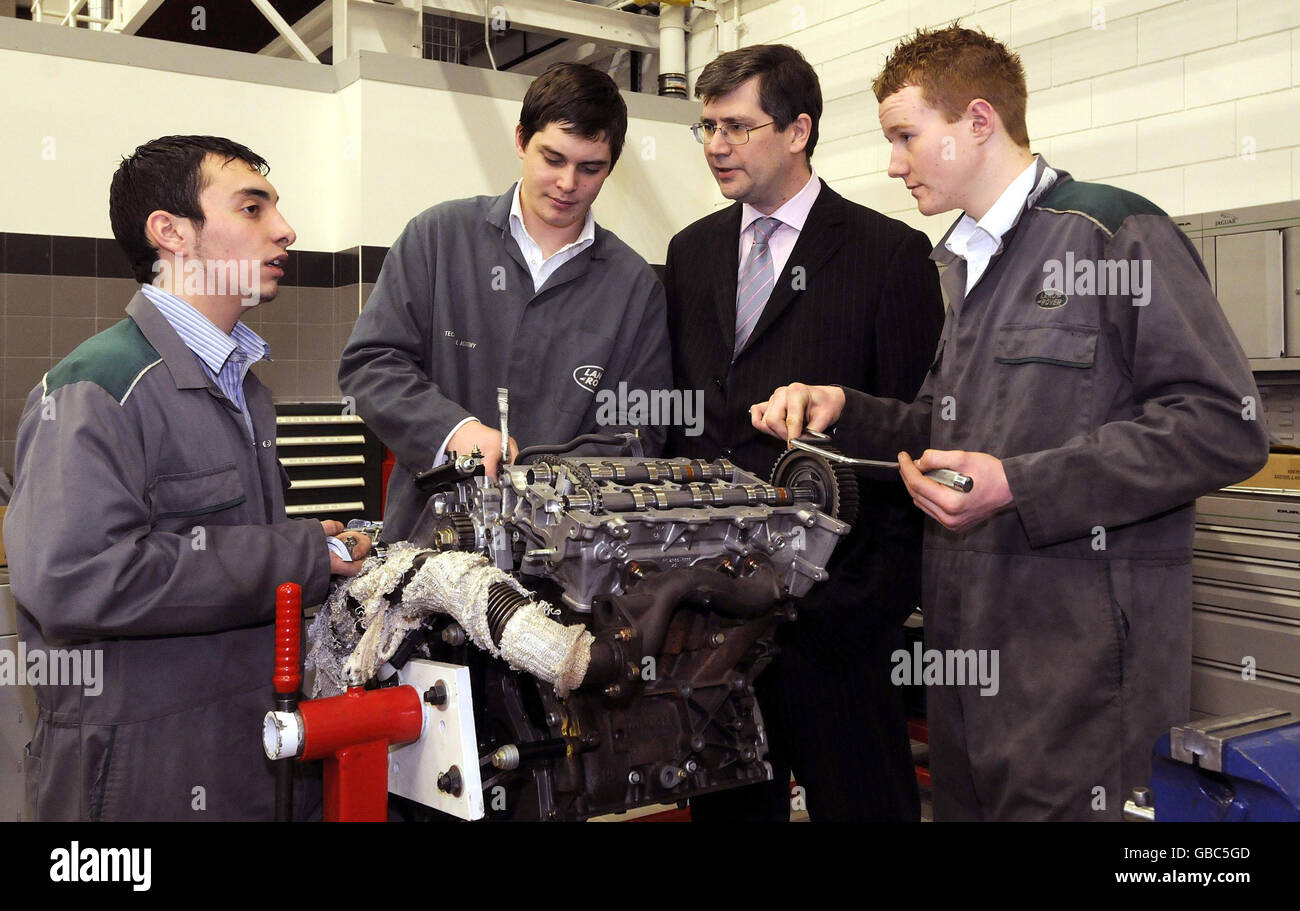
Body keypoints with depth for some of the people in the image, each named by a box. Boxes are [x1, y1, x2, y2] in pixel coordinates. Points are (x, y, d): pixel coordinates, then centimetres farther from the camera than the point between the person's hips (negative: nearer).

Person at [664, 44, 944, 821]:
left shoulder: (891, 253, -5)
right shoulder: (692, 250, 12)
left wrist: (889, 577, -10)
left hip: (830, 584, -5)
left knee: (857, 793, 7)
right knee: (727, 792, 17)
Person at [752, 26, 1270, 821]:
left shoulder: (1114, 234, -8)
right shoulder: (971, 264, 19)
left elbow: (1224, 426, -16)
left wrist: (1019, 488, -19)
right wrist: (843, 411, 5)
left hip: (1075, 658, -8)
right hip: (969, 646, 8)